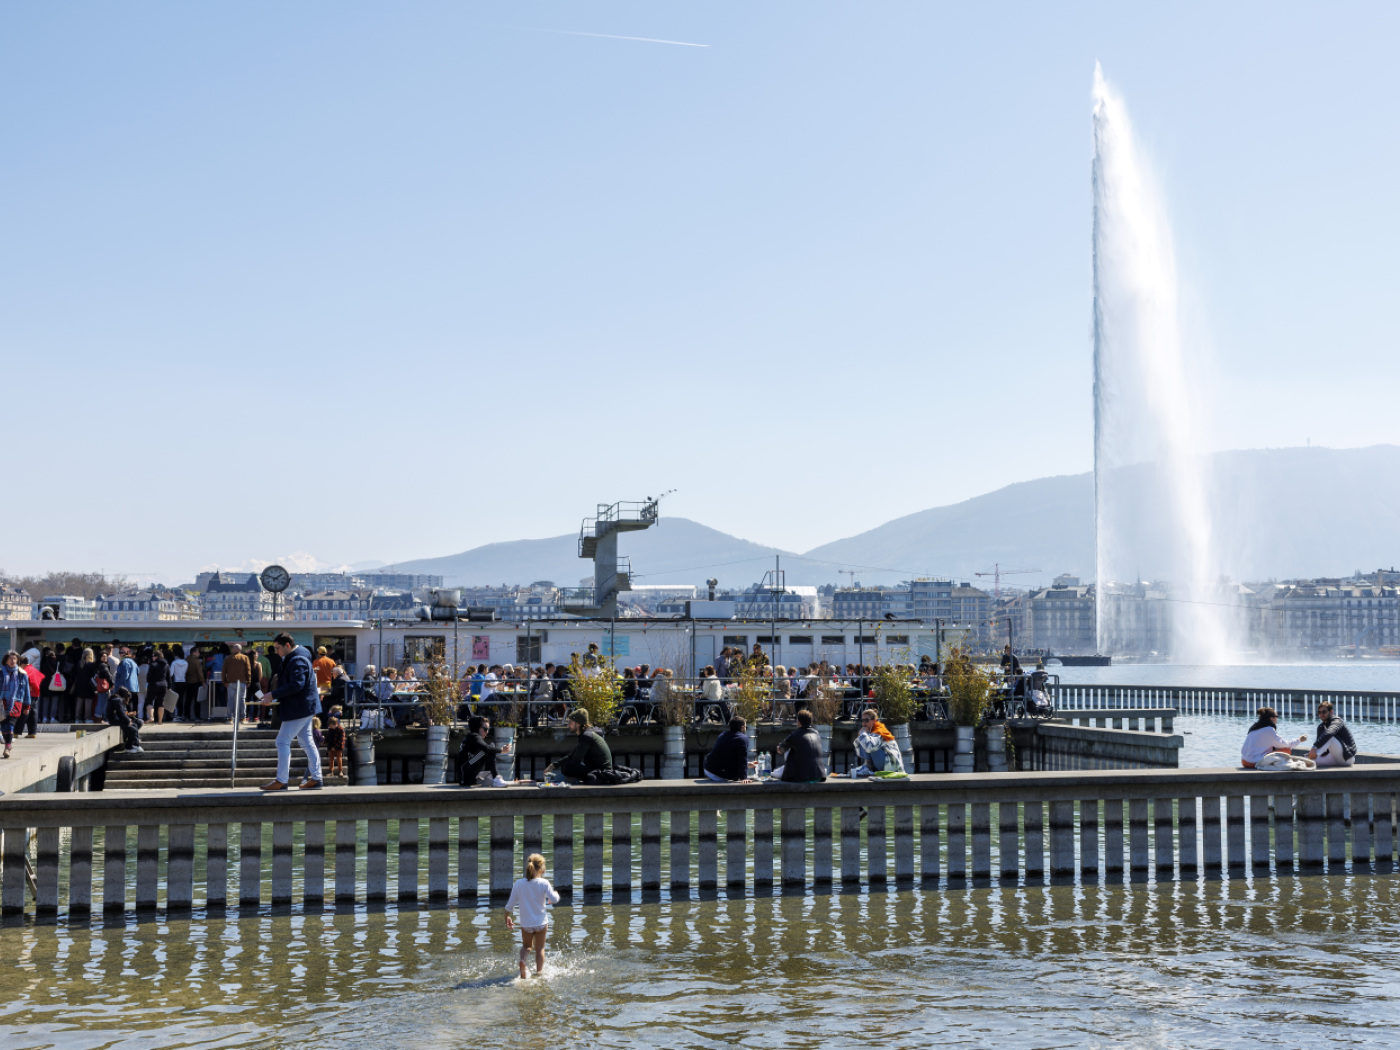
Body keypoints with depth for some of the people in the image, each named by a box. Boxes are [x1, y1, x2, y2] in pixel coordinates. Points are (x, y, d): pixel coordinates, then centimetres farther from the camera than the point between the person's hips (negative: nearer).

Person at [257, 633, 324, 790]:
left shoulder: (297, 661, -18)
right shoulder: (292, 659, 16)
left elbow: (297, 685, -28)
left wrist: (273, 695, -25)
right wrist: (272, 699, 14)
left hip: (298, 709, -11)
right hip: (305, 707, 11)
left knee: (283, 741, -9)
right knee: (306, 742, 12)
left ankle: (281, 780, -7)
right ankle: (315, 778, 15)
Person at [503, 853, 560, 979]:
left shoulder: (518, 884, -9)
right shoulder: (544, 883, -15)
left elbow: (510, 904, -3)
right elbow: (554, 899, -13)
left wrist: (507, 917, 14)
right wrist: (555, 894, 10)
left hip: (526, 923, 2)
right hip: (541, 922, -2)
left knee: (526, 946, 22)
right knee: (540, 948, 17)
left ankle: (522, 960, -6)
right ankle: (538, 971, 14)